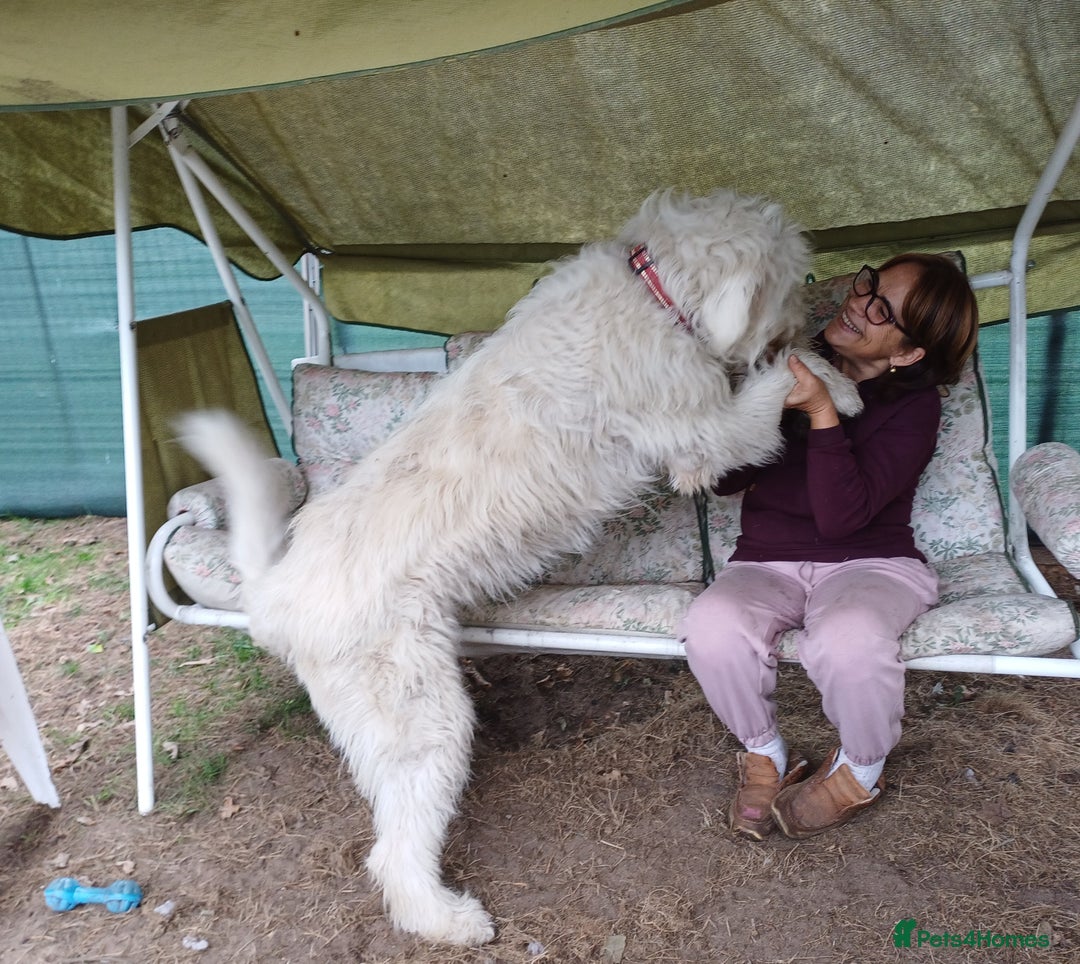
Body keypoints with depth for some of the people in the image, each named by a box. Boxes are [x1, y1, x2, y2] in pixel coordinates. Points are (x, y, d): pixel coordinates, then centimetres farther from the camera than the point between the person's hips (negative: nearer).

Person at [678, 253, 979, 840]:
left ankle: (859, 771, -2)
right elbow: (723, 480, -4)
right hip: (766, 563, 2)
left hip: (870, 561, -2)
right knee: (712, 628, -30)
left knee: (849, 640, -36)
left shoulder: (914, 406, -7)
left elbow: (841, 517, -20)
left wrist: (823, 415, -26)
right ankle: (765, 755, 0)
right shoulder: (793, 359, 0)